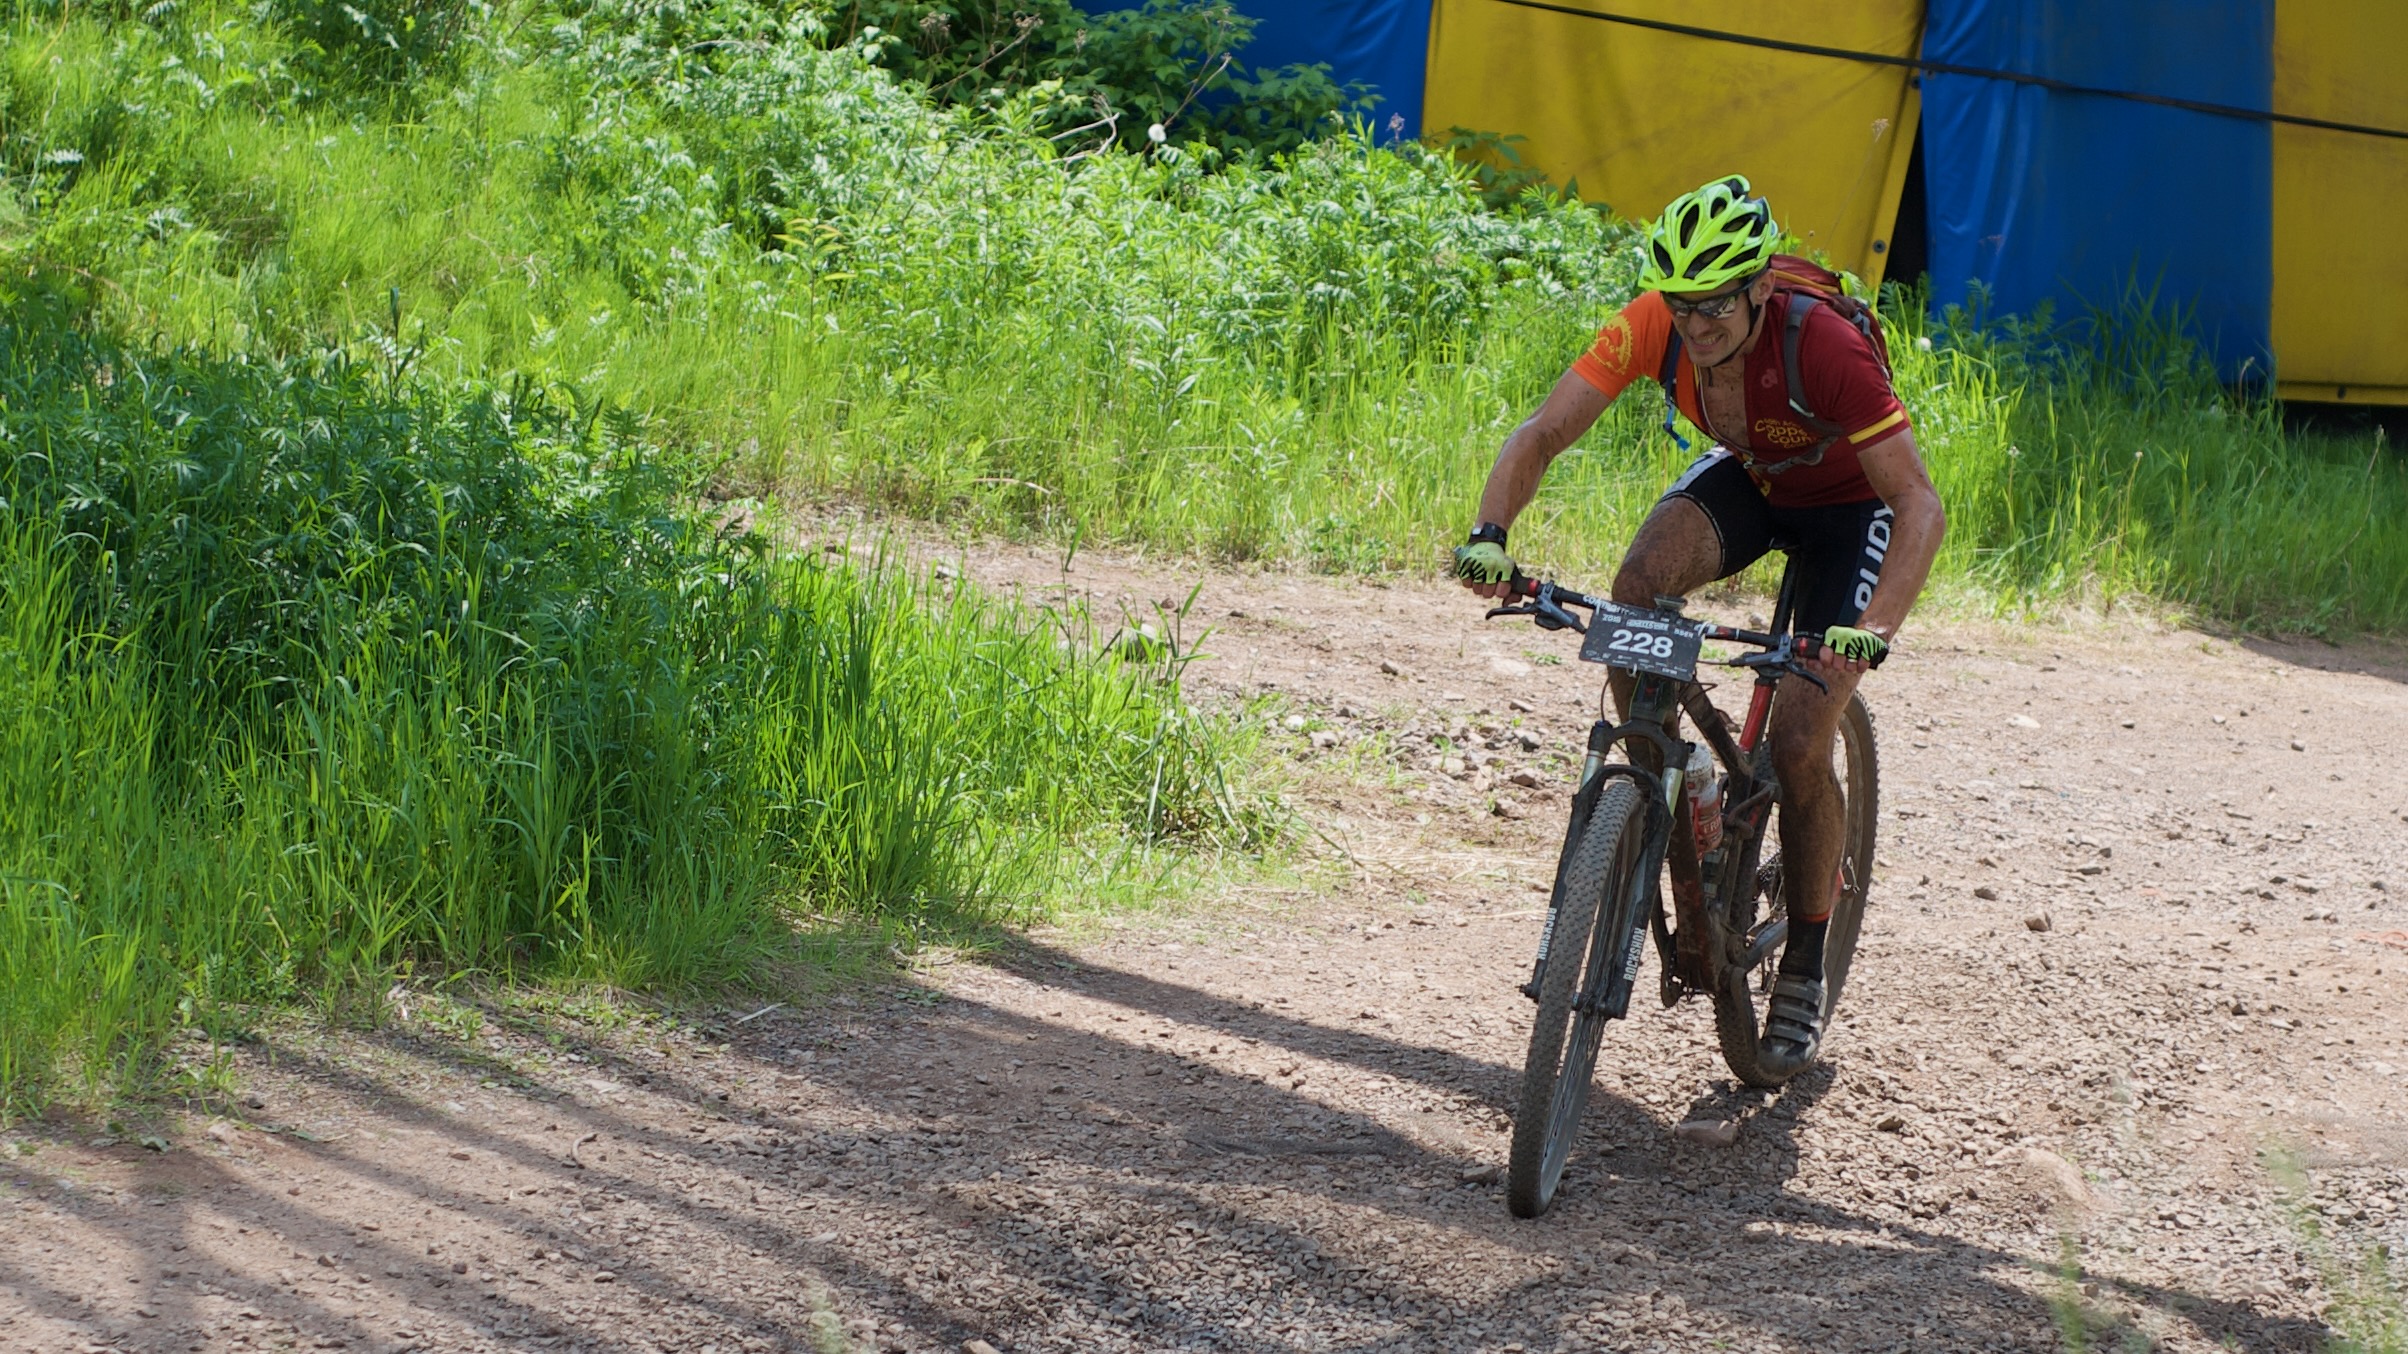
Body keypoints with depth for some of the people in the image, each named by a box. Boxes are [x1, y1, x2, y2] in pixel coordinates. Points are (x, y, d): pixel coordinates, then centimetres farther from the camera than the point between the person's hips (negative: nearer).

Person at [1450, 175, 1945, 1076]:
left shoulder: (1823, 347, -38)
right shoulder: (1654, 323, -26)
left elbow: (1921, 505, -39)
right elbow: (1543, 432, -26)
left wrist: (1874, 628, -54)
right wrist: (1489, 535, -45)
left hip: (1846, 503, -4)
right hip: (1747, 477, 4)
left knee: (1797, 746, -14)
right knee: (1640, 583, -30)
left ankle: (1804, 974, 7)